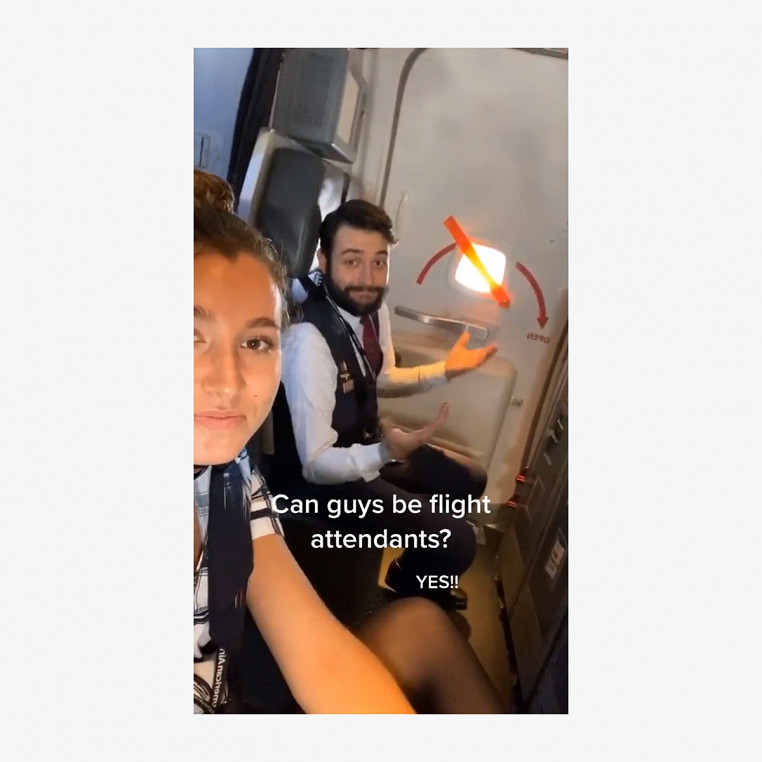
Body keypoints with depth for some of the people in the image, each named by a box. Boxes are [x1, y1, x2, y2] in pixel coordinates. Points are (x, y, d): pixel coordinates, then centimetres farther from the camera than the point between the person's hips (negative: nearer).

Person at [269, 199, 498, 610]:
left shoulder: (374, 309, -7)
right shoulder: (309, 340, -33)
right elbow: (317, 463, -28)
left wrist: (445, 370, -1)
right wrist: (385, 453, -44)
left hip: (365, 441, 9)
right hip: (322, 473, -8)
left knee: (470, 479, 17)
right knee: (457, 542, -12)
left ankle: (415, 574, 40)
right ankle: (406, 594, 25)